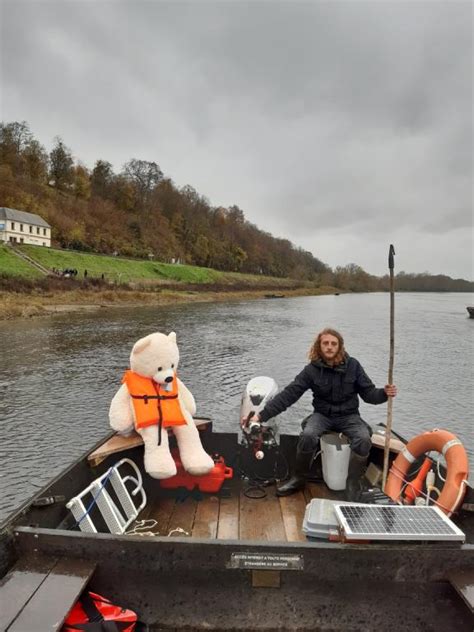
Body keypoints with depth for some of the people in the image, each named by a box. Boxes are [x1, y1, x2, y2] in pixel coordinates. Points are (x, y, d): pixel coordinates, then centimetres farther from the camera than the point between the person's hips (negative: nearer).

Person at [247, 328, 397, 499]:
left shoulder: (353, 365, -7)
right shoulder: (312, 369, -10)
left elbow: (368, 393, -2)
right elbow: (289, 394, -15)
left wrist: (384, 393, -27)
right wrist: (262, 415, -24)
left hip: (348, 416, 1)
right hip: (323, 415, 0)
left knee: (363, 440, -29)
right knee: (308, 436, -30)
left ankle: (353, 483, -4)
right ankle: (299, 479, -4)